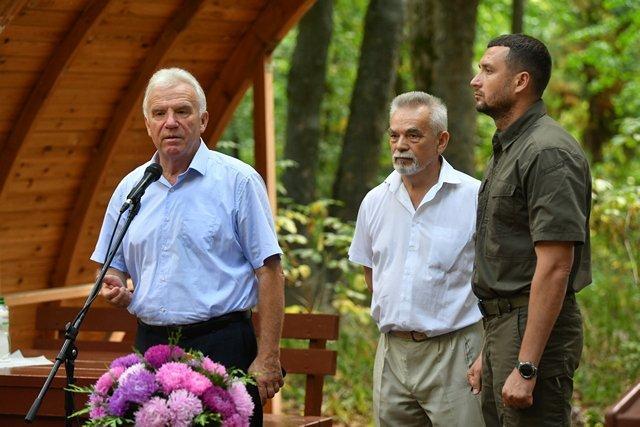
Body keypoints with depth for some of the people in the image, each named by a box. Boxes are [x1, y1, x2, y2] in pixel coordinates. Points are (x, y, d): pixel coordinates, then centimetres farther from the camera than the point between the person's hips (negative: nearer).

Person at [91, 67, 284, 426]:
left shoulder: (238, 181, -2)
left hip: (223, 348, -4)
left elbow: (269, 271, -5)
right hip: (150, 346, 4)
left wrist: (268, 357, -11)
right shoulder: (130, 187, 13)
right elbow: (114, 267, 22)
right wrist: (117, 290, -3)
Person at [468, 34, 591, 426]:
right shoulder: (507, 150, 17)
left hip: (536, 330, -10)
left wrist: (526, 367, -25)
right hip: (502, 322, 10)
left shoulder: (547, 152, -16)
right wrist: (488, 355, 21)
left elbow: (554, 267, -22)